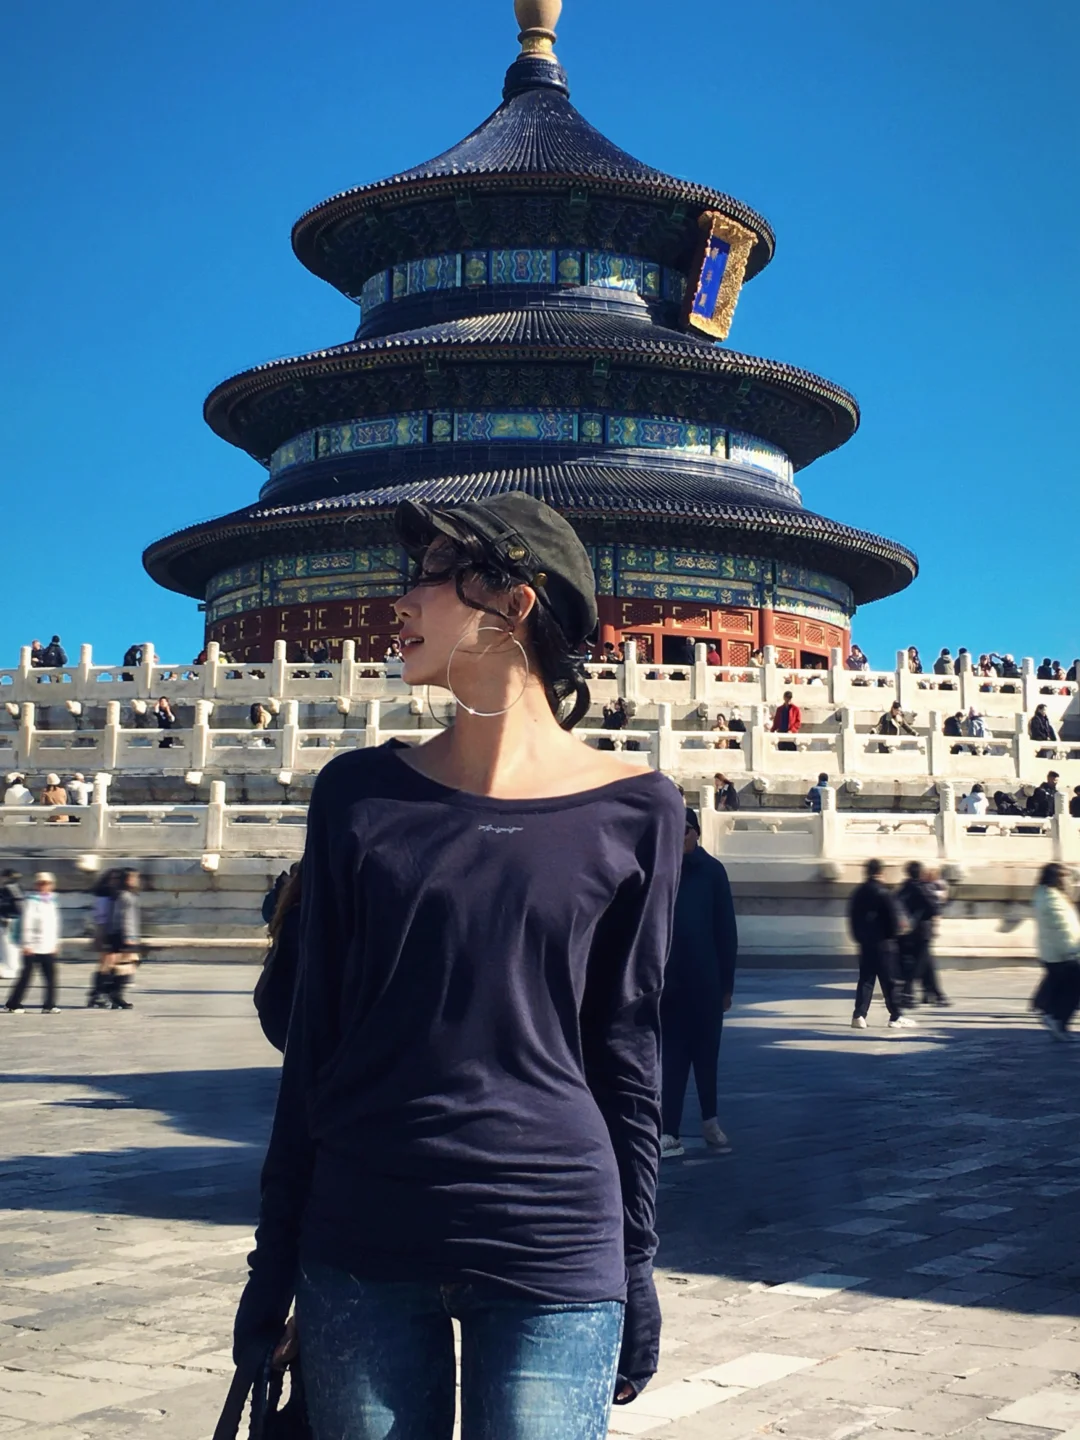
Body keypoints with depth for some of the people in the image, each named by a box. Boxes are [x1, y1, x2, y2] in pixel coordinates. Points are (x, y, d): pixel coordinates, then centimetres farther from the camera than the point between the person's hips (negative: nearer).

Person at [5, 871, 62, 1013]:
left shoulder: (52, 902, 15)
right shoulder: (31, 901, -6)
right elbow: (26, 923, -11)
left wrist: (56, 943, 18)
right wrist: (26, 944, -15)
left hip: (48, 948, 6)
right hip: (33, 947, -6)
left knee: (51, 976, 0)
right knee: (26, 976, -1)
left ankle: (49, 1005, 3)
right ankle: (13, 1004, 9)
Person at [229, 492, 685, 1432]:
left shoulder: (632, 812, -2)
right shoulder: (360, 793, 3)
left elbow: (627, 1051, 2)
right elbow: (315, 1036, 5)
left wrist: (637, 1267, 3)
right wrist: (275, 1260, 5)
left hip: (552, 1252, -2)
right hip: (360, 1244, 2)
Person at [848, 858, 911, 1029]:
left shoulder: (858, 892, 5)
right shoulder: (884, 892, -13)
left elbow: (852, 917, 10)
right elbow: (893, 916, -12)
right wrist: (893, 934, 5)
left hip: (865, 943, 5)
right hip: (883, 943, -5)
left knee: (865, 980, 8)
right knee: (889, 981, 2)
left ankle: (859, 1015, -1)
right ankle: (896, 1017, 7)